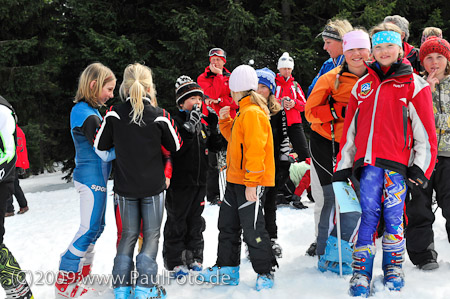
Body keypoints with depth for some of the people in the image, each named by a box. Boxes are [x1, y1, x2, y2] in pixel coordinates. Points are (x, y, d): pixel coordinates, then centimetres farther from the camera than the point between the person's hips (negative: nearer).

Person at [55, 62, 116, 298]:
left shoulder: (84, 110, 10)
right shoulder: (88, 115, -21)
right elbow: (105, 154, -20)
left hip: (93, 177, 10)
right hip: (92, 178, -10)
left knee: (96, 227, 17)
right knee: (90, 229, -3)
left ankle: (82, 273, 27)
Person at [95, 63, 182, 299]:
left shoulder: (114, 115, -11)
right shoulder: (160, 116, -13)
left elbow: (100, 144, 0)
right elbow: (175, 146, 0)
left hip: (125, 186, 2)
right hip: (153, 185, -2)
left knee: (129, 235, 16)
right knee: (151, 234, 11)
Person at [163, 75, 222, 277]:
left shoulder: (201, 123, 13)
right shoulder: (175, 121, -9)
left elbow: (213, 148, 15)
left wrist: (214, 128, 2)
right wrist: (191, 123, -28)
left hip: (199, 182, 7)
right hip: (179, 183, -7)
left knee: (196, 222, 15)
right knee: (177, 222, 1)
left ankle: (194, 258, 26)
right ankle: (175, 262, 10)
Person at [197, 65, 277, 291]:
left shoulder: (252, 113, -16)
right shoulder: (244, 112, 15)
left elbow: (255, 149, -22)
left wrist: (252, 182, -24)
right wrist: (225, 122, 12)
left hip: (250, 183, -10)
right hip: (235, 180, 10)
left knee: (252, 229, -3)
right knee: (228, 225, 15)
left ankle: (266, 272, 12)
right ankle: (227, 270, 25)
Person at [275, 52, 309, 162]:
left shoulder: (295, 85, 17)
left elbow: (304, 105, 13)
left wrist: (294, 103, -8)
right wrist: (280, 103, -17)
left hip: (294, 123, 2)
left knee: (304, 152, -8)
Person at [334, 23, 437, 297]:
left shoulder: (414, 84, 6)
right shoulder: (363, 85, 17)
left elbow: (425, 128, 2)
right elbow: (350, 128, 16)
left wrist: (421, 166, -7)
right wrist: (343, 165, 11)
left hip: (397, 161, -2)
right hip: (368, 161, 3)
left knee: (393, 216, -1)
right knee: (368, 214, -3)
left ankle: (394, 269, 16)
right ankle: (362, 273, 2)